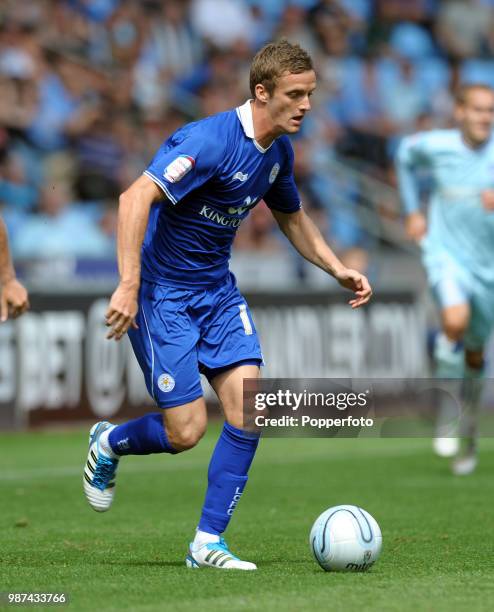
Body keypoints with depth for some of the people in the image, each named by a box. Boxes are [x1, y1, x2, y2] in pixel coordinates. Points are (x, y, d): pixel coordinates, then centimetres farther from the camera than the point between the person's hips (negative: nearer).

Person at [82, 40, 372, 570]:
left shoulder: (278, 152, 4)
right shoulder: (211, 141, -24)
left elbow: (291, 217, 24)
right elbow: (136, 198, -32)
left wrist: (338, 270, 12)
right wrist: (128, 285, -37)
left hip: (218, 290, 8)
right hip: (161, 292, -8)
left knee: (249, 409, -8)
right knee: (186, 431, -8)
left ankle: (208, 542, 1)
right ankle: (108, 444, 25)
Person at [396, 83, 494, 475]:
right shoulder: (435, 146, -6)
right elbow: (406, 155, 17)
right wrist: (412, 211, 13)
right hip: (446, 254, -2)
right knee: (456, 319, -31)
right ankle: (446, 412, -11)